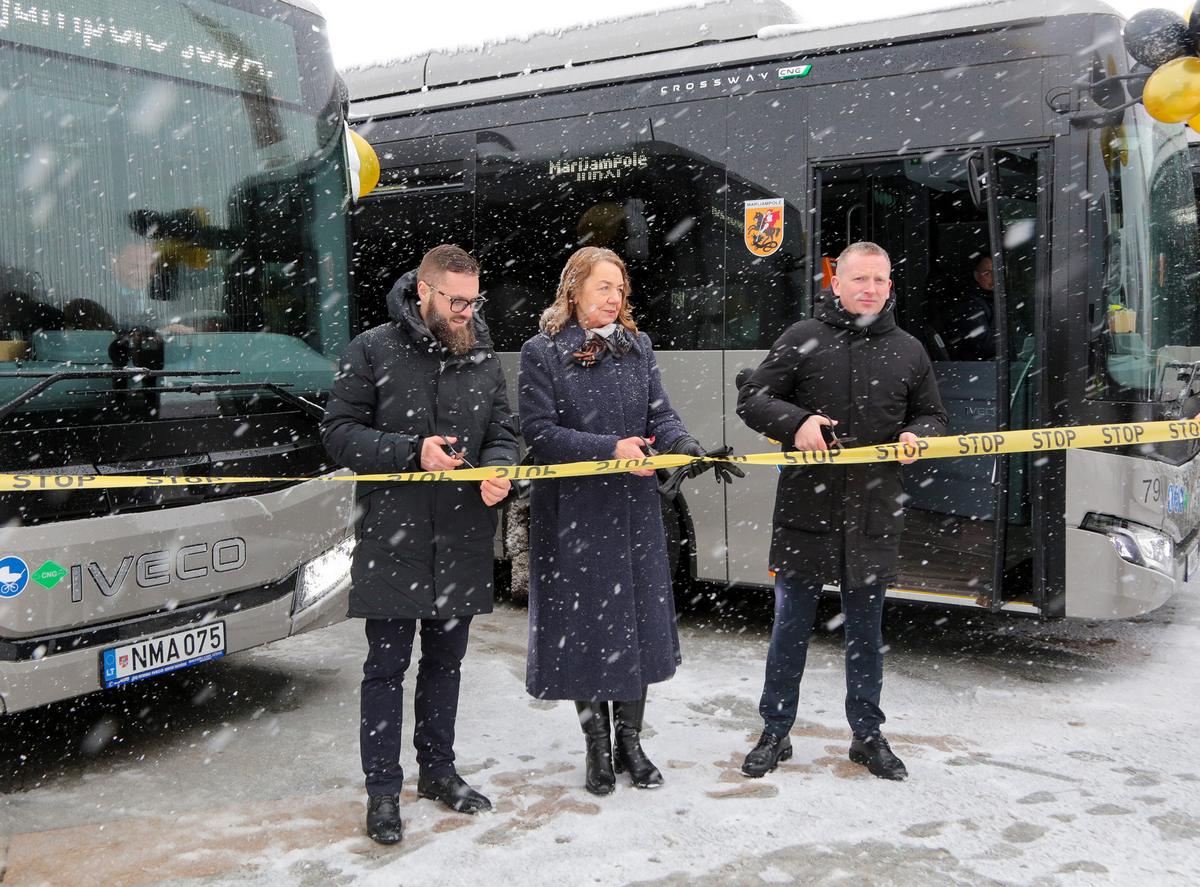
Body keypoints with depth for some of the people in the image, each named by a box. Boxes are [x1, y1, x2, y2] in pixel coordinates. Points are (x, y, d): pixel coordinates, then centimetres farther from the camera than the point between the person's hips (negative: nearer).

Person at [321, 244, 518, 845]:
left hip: (463, 541, 5)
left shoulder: (484, 356, 8)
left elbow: (503, 433, 13)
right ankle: (382, 790, 15)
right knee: (387, 666, 3)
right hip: (393, 539, -4)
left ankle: (438, 770, 32)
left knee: (445, 660, 17)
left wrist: (498, 471, -10)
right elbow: (338, 431, -6)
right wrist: (412, 452, -18)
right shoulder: (374, 350, -5)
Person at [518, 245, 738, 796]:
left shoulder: (637, 347, 9)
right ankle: (597, 747, 22)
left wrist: (684, 445, -20)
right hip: (571, 512, -4)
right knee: (584, 626, 4)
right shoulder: (541, 352, -4)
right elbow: (539, 430, -12)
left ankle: (630, 742, 26)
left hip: (635, 508, 4)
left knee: (638, 621, 9)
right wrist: (611, 449, -21)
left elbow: (661, 415, 2)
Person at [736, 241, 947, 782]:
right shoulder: (803, 338, 0)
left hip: (873, 515, 2)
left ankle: (868, 736, 29)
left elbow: (932, 416, 17)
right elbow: (751, 398, 1)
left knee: (865, 630, 14)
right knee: (791, 626, 8)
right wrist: (795, 422, -17)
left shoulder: (908, 351, 9)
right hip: (805, 509, -2)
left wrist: (915, 436, -6)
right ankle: (775, 734, 22)